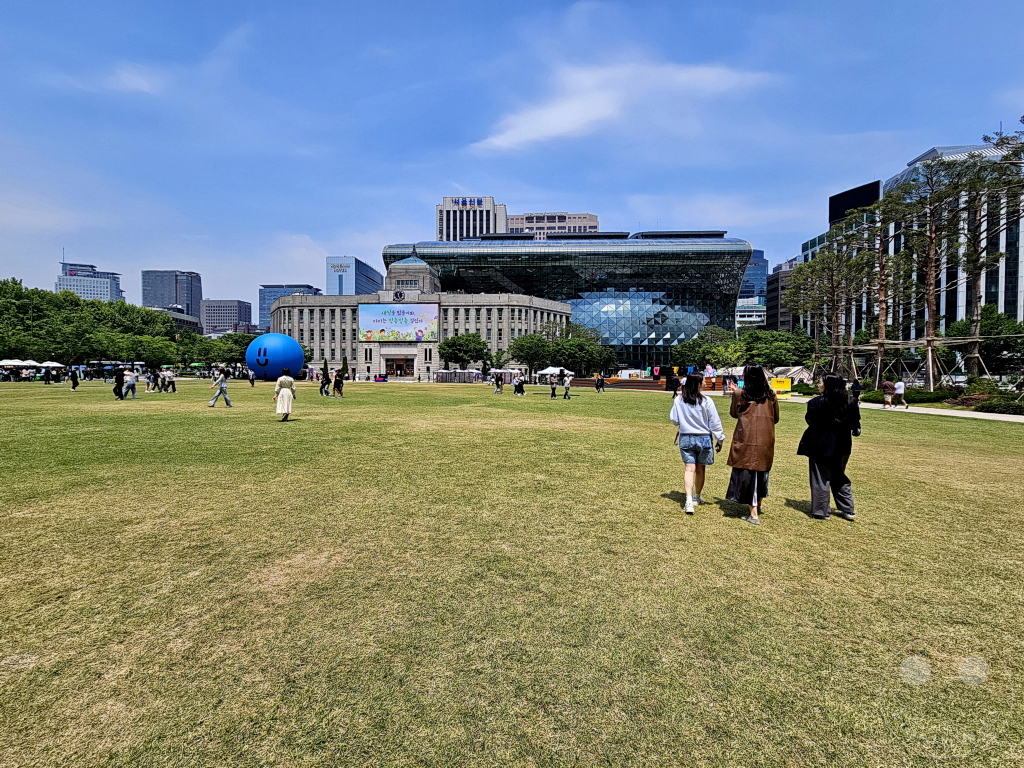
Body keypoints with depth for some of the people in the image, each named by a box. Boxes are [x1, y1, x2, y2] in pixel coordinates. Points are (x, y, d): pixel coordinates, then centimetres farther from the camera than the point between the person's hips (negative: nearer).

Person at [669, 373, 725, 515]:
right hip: (703, 438, -1)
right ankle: (697, 497, 32)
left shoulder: (679, 400, -7)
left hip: (686, 438, 1)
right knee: (700, 469, 15)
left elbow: (673, 419, 1)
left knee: (690, 469, 0)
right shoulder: (706, 401, -13)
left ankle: (689, 500, -15)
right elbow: (715, 423, -7)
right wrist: (720, 439, 3)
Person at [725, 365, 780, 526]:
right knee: (761, 472, 19)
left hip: (746, 441, -4)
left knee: (747, 474, 2)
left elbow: (733, 413, 10)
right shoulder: (771, 396, 4)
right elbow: (775, 418, 13)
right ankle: (758, 507, 36)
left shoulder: (740, 394, -5)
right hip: (766, 441, 4)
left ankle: (754, 515, 2)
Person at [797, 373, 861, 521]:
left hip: (821, 445, -5)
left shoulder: (817, 402, -17)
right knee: (839, 477, 20)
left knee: (821, 478, 6)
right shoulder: (851, 402, -1)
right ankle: (847, 510, 24)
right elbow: (855, 422, 5)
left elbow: (810, 421, -11)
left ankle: (821, 511, 12)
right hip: (842, 445, 6)